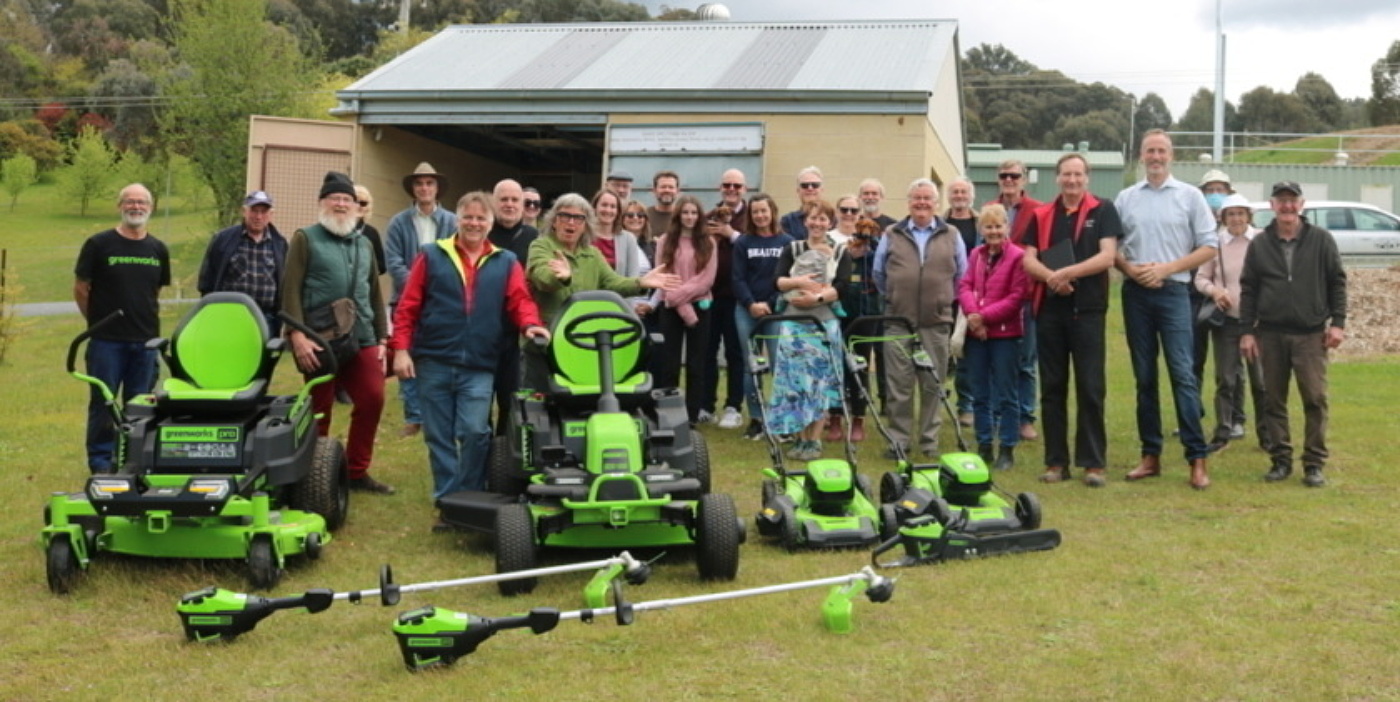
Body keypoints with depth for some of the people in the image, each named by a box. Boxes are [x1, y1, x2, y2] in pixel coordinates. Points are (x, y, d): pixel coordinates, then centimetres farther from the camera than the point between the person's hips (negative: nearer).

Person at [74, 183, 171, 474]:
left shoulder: (158, 250, 8)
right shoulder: (99, 245, -3)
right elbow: (80, 289, 2)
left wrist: (147, 321, 10)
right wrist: (100, 321, 6)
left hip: (146, 341, 3)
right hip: (106, 341, -3)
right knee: (103, 403, 2)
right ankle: (101, 462, 10)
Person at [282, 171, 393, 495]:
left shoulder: (364, 244, 19)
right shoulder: (305, 238, 2)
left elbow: (375, 294, 21)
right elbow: (291, 289, -7)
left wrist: (381, 338, 13)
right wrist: (297, 335, -17)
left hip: (361, 340, 5)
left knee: (373, 399, -1)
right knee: (319, 409, 3)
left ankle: (357, 471, 13)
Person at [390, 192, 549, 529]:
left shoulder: (506, 263, 10)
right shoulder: (432, 256, 6)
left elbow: (520, 301, 0)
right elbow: (407, 307, 4)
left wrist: (530, 324, -22)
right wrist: (401, 349, -4)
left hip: (479, 367, 0)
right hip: (434, 363, 1)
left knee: (475, 432, -11)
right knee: (439, 437, 5)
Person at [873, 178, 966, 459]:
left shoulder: (951, 236, 8)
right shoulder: (891, 235, 7)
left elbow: (962, 276, 13)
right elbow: (879, 273, 14)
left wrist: (946, 301, 12)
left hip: (936, 322, 0)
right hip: (898, 320, 0)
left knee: (932, 384, 5)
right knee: (899, 383, 1)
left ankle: (930, 440, 14)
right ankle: (898, 439, 9)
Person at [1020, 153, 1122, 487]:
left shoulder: (1103, 210, 1)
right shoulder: (1040, 215, 11)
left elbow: (1107, 256, -9)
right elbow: (1028, 259, 3)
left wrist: (1066, 273, -17)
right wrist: (1051, 277, -17)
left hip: (1088, 309, -3)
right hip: (1049, 309, 3)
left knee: (1091, 389, -2)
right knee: (1052, 388, 6)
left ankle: (1093, 462, 3)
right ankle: (1056, 461, 12)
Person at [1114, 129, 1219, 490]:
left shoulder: (1189, 196, 4)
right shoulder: (1125, 198, 10)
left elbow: (1209, 247, 0)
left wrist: (1166, 268, -10)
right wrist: (1130, 269, -10)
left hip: (1173, 291, -3)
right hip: (1135, 293, 3)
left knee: (1182, 374, -9)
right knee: (1144, 377, 7)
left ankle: (1197, 458, -7)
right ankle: (1150, 454, 14)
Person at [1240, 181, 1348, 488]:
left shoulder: (1321, 239, 2)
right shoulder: (1259, 244, 7)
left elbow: (1337, 282, 4)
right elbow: (1248, 289, 8)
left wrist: (1338, 323, -2)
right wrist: (1247, 331, 3)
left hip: (1311, 334, -2)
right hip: (1271, 334, 2)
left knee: (1315, 399, -5)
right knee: (1274, 401, 5)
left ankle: (1315, 464, 2)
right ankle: (1281, 460, 14)